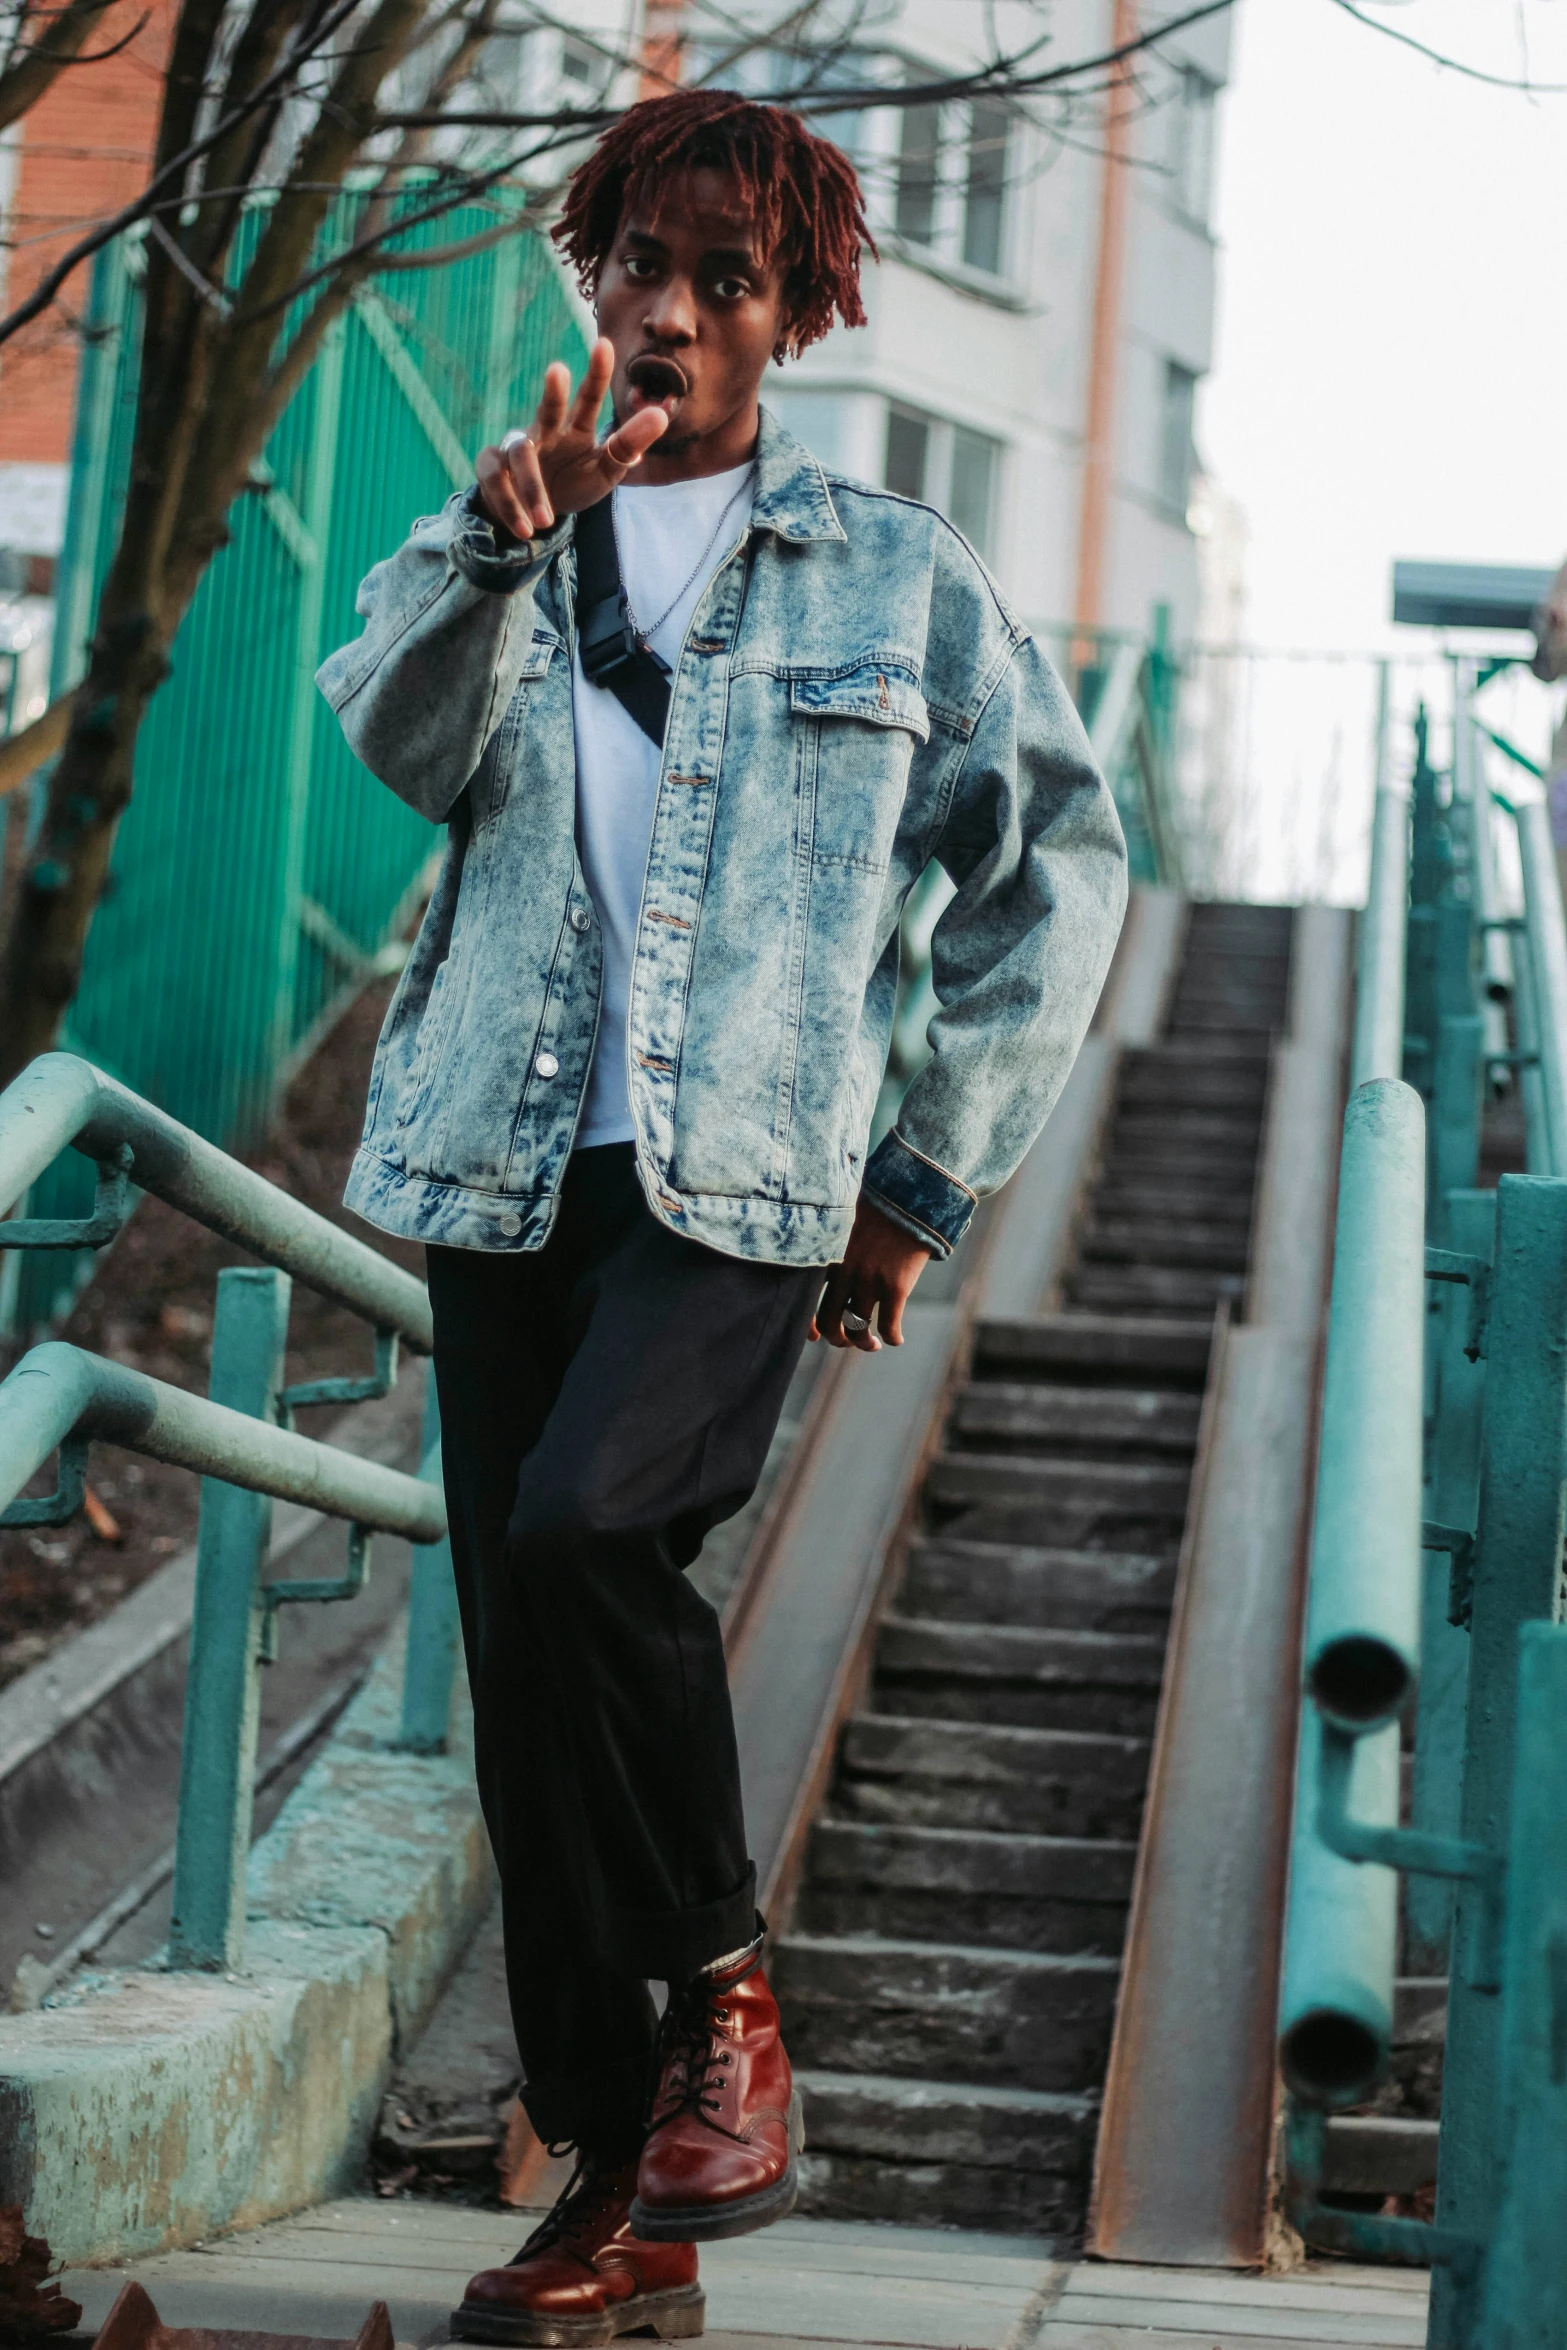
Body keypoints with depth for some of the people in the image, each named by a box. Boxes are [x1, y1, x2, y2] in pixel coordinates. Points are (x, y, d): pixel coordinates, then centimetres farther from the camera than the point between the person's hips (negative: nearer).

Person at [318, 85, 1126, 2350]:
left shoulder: (896, 574, 8)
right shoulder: (505, 548, 13)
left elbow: (1060, 860, 13)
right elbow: (401, 740, -8)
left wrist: (930, 1180, 7)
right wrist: (499, 546, -28)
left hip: (747, 1180, -3)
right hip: (511, 1173, 3)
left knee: (585, 1528, -28)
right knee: (524, 1676, 2)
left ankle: (726, 1986, -7)